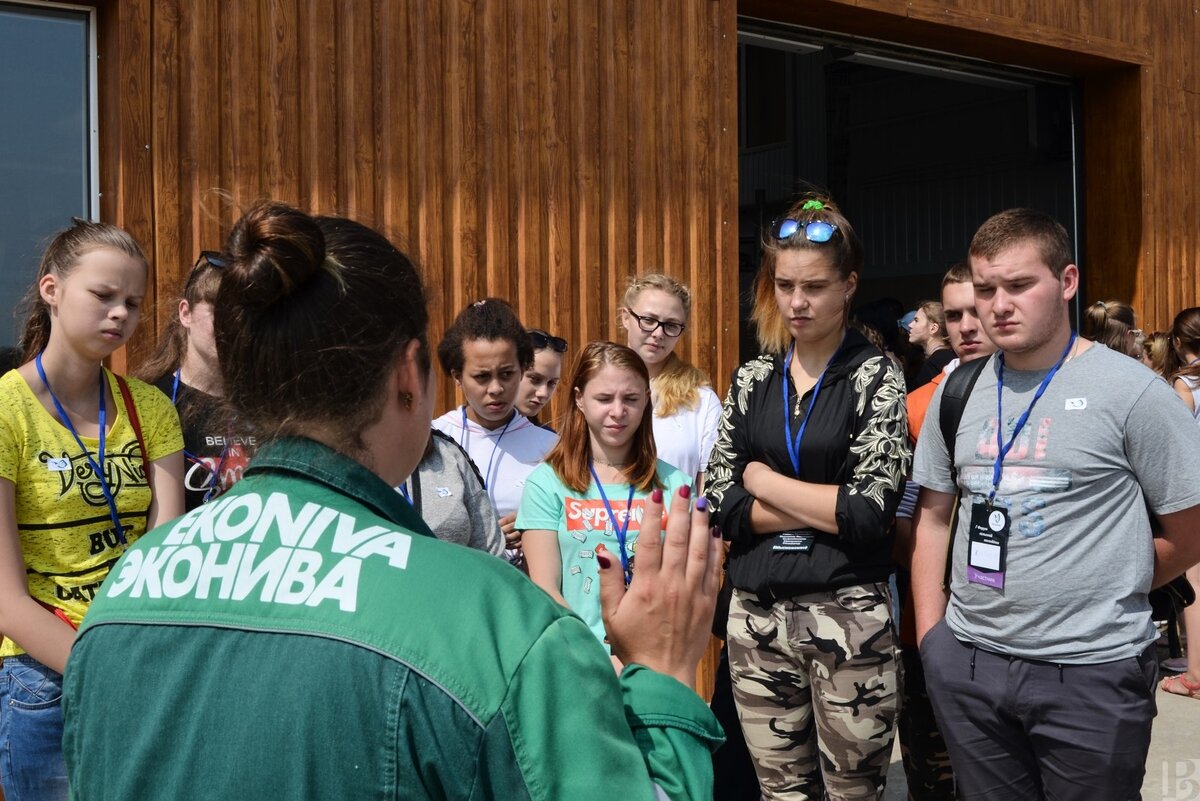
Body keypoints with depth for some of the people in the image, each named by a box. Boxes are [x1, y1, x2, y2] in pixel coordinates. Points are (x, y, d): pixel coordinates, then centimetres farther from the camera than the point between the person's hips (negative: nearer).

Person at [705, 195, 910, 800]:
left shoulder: (876, 378, -4)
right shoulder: (752, 379, 7)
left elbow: (869, 513, -15)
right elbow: (720, 505, -1)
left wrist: (761, 479, -7)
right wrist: (826, 507, -10)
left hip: (849, 619, -3)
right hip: (757, 616, 4)